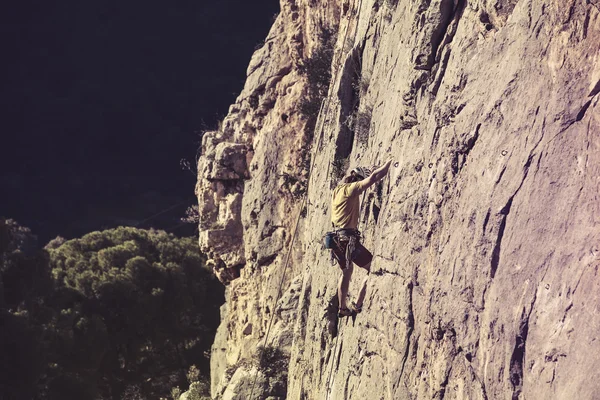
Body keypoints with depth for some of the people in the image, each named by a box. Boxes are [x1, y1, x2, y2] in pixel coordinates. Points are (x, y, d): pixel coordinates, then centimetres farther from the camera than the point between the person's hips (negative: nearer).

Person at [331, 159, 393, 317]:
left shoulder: (338, 190, 15)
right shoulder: (349, 189, -13)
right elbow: (373, 178, -20)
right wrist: (389, 163, -10)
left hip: (337, 238, 9)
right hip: (349, 238, -9)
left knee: (346, 272, 24)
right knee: (373, 268, -1)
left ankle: (343, 308, 28)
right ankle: (358, 305, -4)